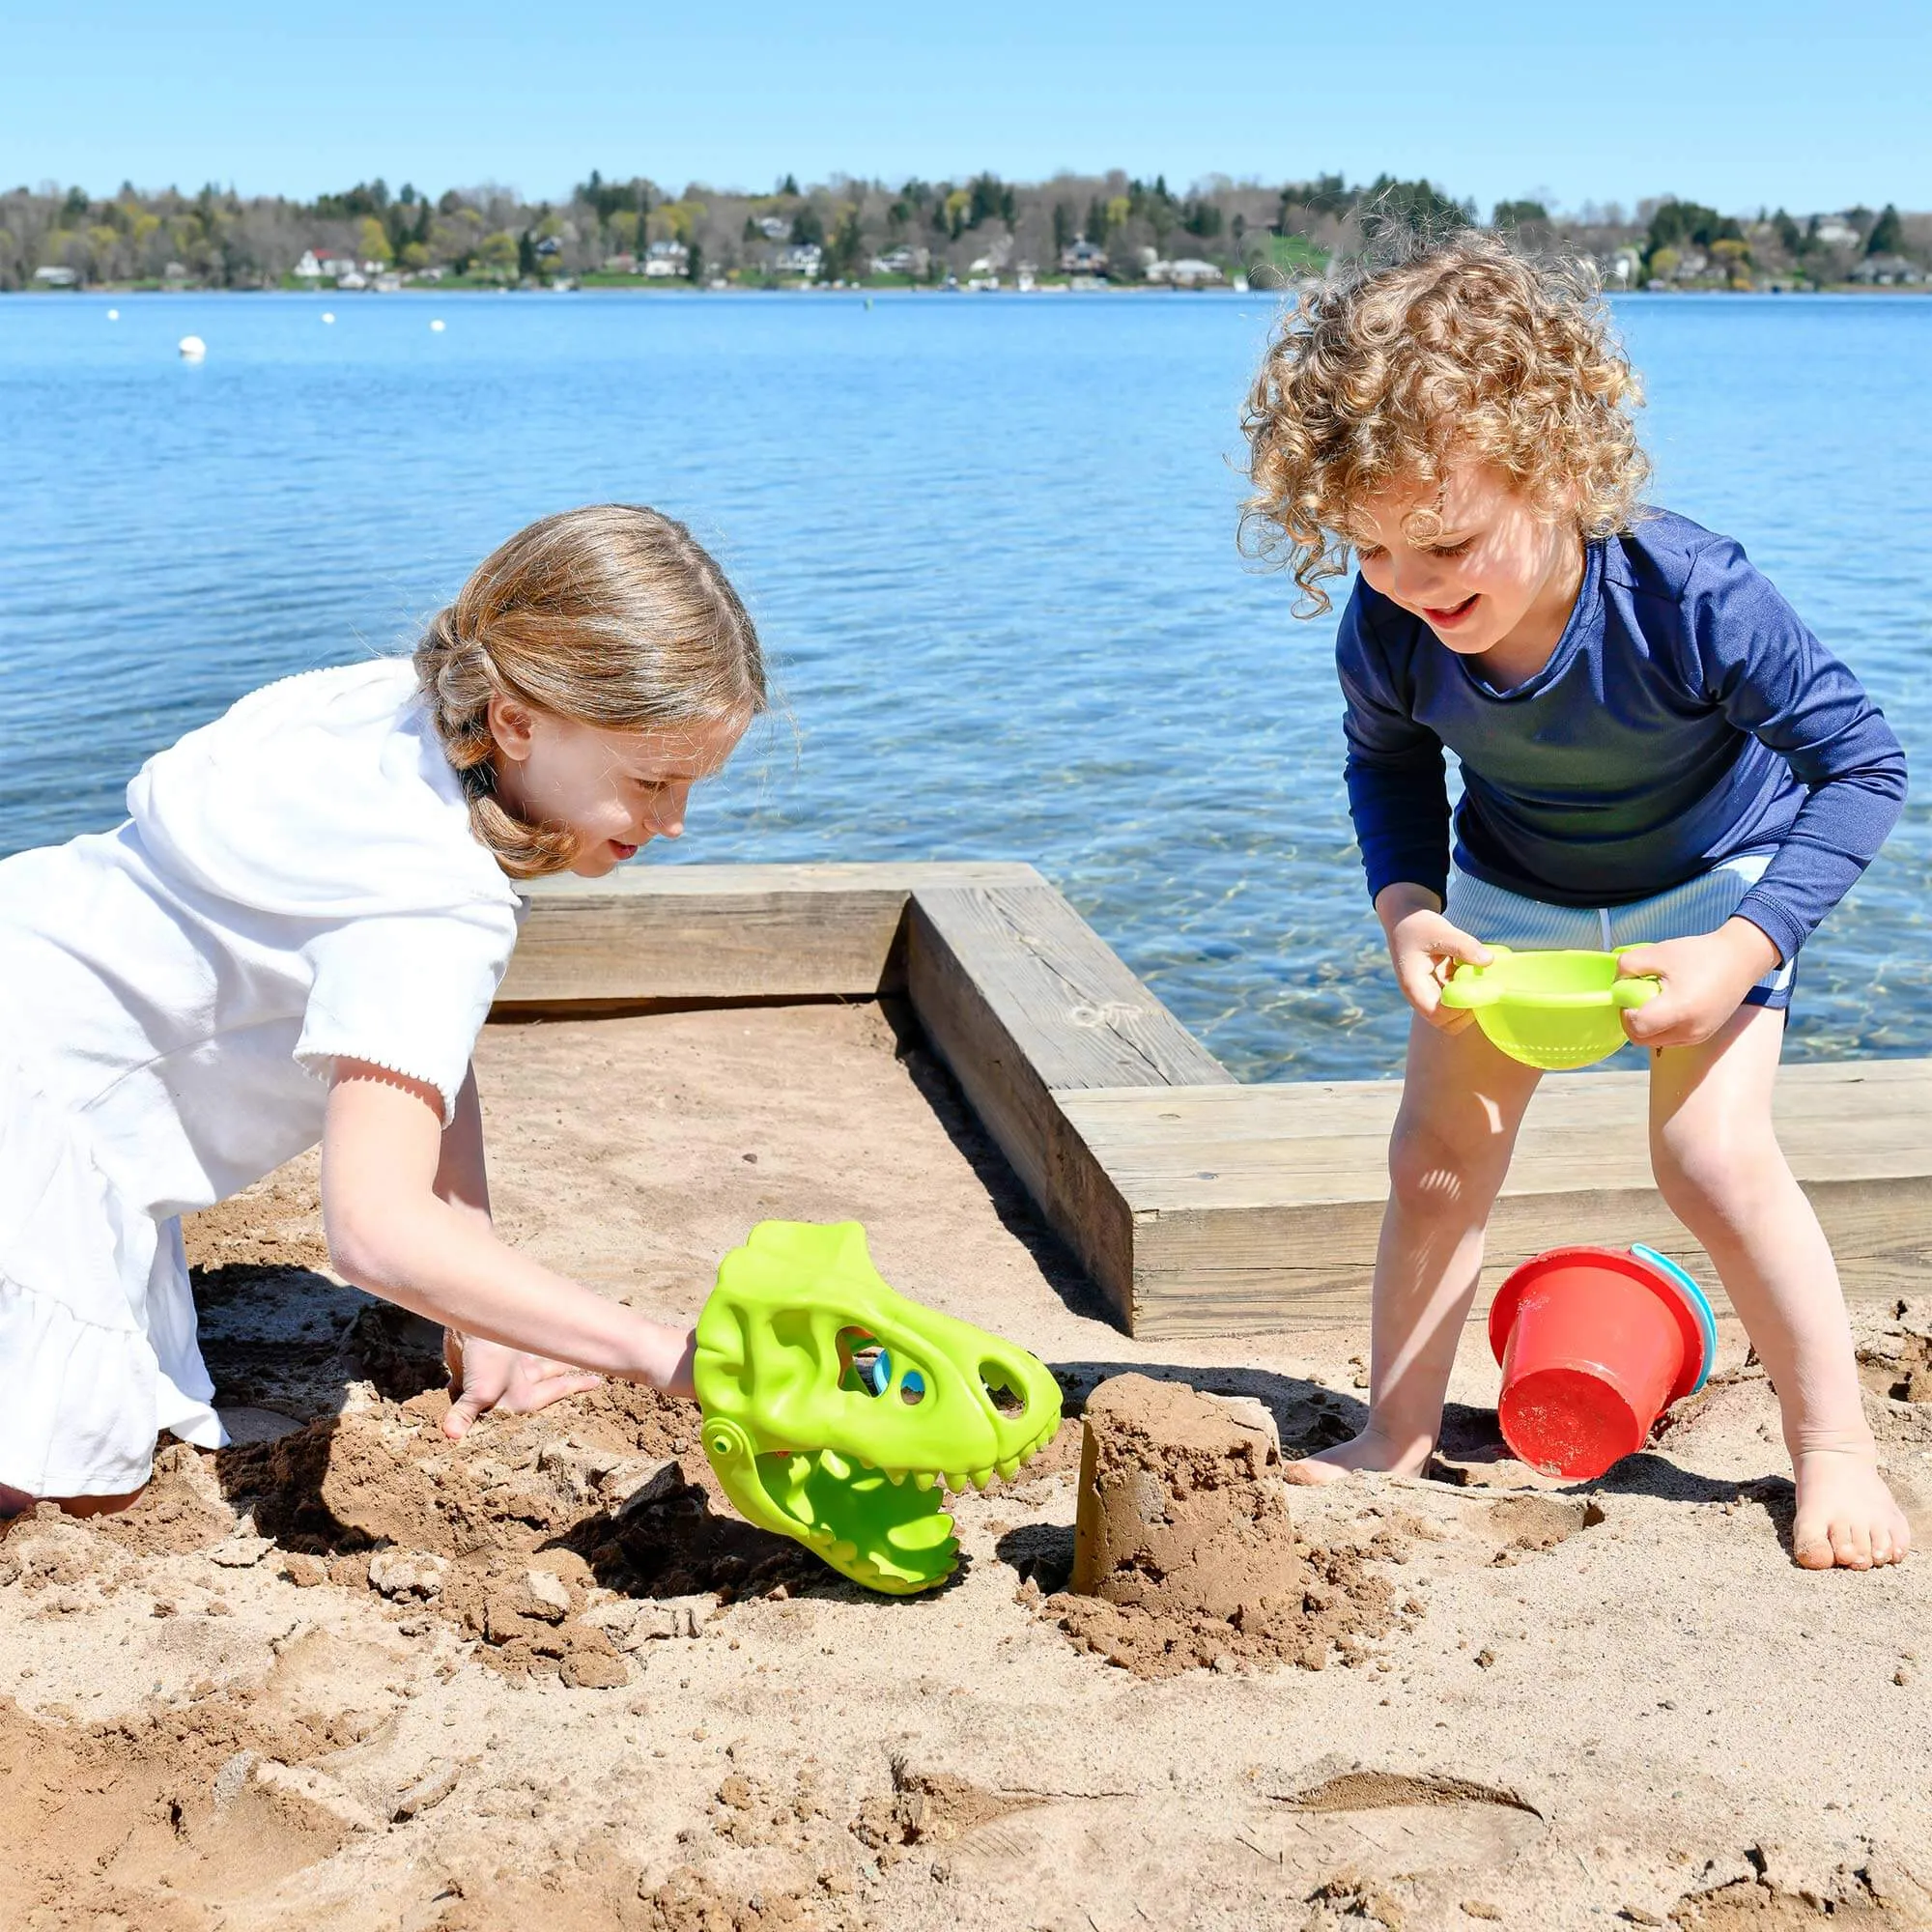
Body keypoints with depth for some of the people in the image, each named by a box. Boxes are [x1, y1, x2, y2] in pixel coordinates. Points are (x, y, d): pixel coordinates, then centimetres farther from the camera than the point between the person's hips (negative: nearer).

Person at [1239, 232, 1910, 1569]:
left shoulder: (1688, 595, -37)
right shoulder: (1386, 631, -26)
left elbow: (1861, 762, -26)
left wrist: (1741, 951, -35)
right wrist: (1407, 908, -20)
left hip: (1712, 878, -4)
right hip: (1511, 892, 4)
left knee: (1712, 1154, -16)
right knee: (1438, 1149, 1)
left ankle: (1834, 1444, 4)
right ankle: (1399, 1435, 18)